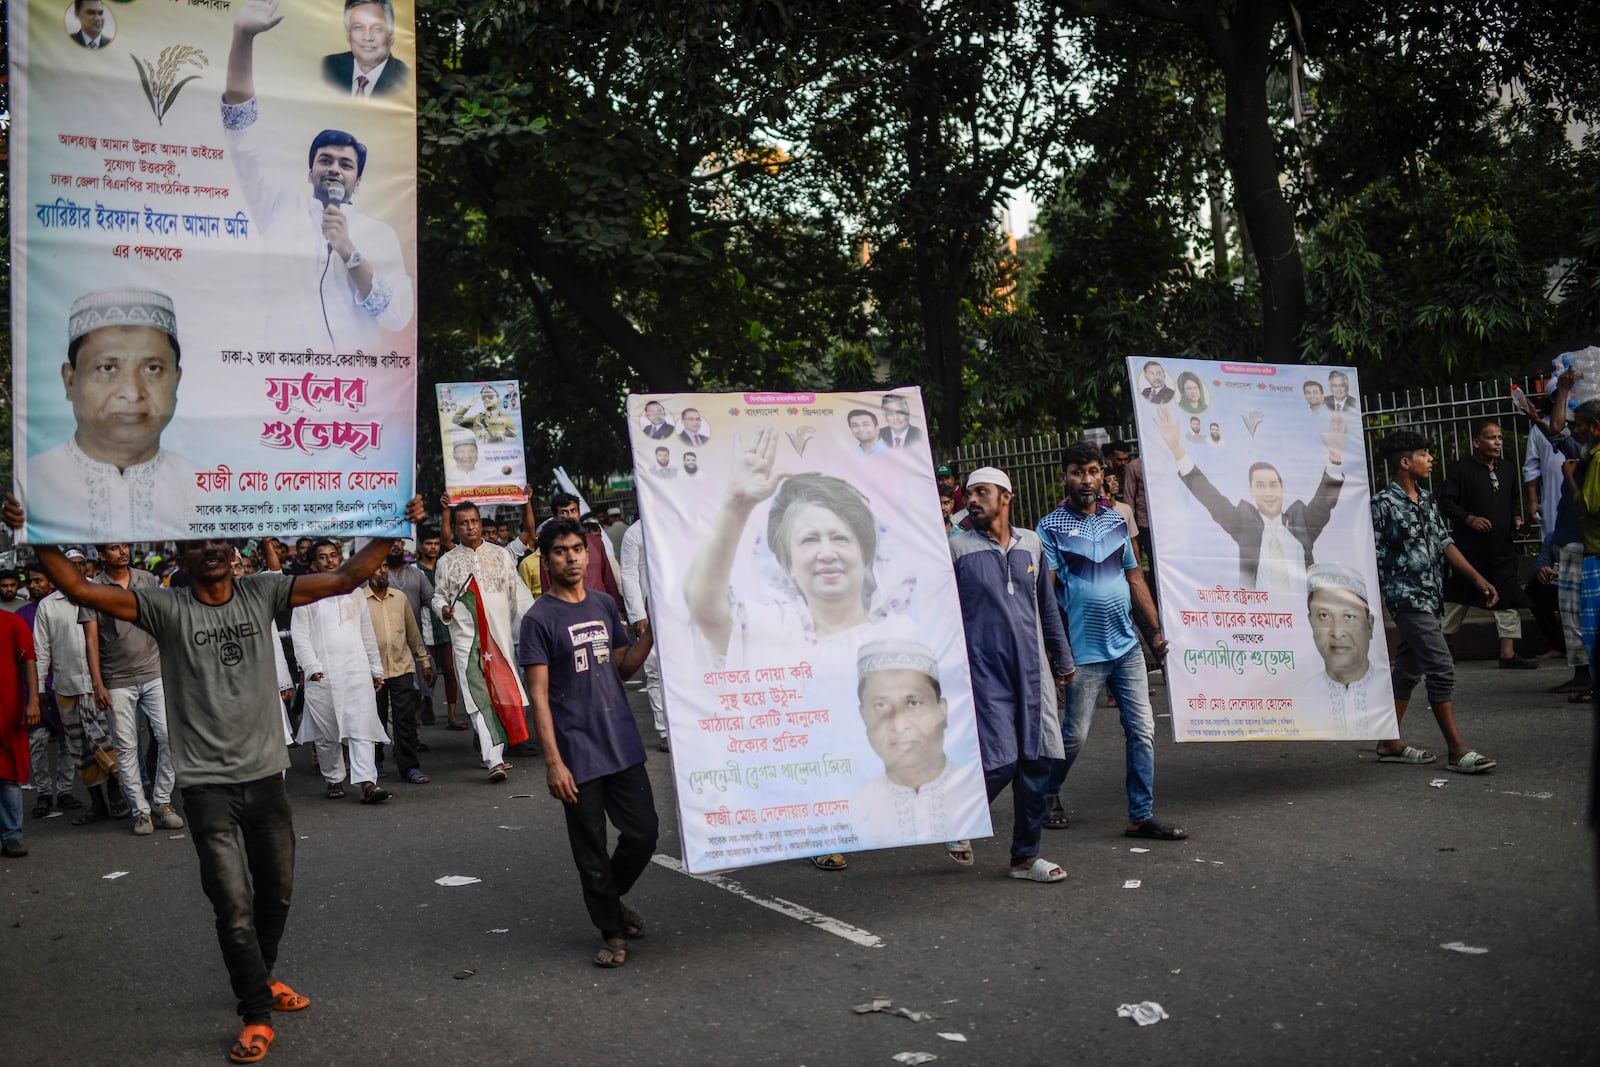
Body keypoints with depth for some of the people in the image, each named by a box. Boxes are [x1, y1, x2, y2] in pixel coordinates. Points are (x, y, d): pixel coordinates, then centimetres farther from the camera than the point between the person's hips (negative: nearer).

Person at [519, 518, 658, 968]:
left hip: (623, 745, 5)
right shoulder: (539, 619, -9)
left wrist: (650, 634, -1)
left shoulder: (605, 605, 9)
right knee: (591, 850, 5)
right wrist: (553, 762, -16)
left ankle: (612, 899, 35)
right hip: (578, 754, -5)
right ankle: (612, 930, 23)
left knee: (643, 832, 9)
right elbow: (539, 697, -11)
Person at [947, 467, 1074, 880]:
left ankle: (1025, 856, 17)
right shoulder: (957, 548, -2)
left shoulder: (1031, 543, 10)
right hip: (985, 671, -4)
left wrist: (1063, 660, 21)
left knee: (1036, 762, 4)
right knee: (1001, 761, -11)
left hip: (1033, 669, 5)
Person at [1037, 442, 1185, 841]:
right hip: (1085, 649, -5)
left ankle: (1142, 815, 10)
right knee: (1075, 734, 3)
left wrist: (1156, 631, 13)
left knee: (1142, 729, 2)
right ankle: (1049, 793, 28)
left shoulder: (1116, 520, 12)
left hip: (1127, 643, 5)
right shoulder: (1050, 528, -4)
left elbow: (1134, 578, 16)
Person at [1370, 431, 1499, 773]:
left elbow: (1444, 543, 15)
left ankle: (1390, 743, 20)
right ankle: (1456, 750, -6)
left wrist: (1478, 578, 8)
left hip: (1429, 597, 9)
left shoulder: (1426, 499, 12)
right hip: (1407, 597, -9)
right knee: (1442, 668, -11)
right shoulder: (1383, 504, -12)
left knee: (1407, 670, 12)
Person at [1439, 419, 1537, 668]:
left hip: (1502, 547, 6)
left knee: (1509, 600, 3)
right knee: (1456, 599, 0)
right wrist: (1469, 519, -22)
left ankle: (1508, 653, 7)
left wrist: (1515, 518, 9)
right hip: (1470, 548, -6)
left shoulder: (1504, 470, 14)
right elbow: (1445, 502, -11)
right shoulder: (1461, 469, -7)